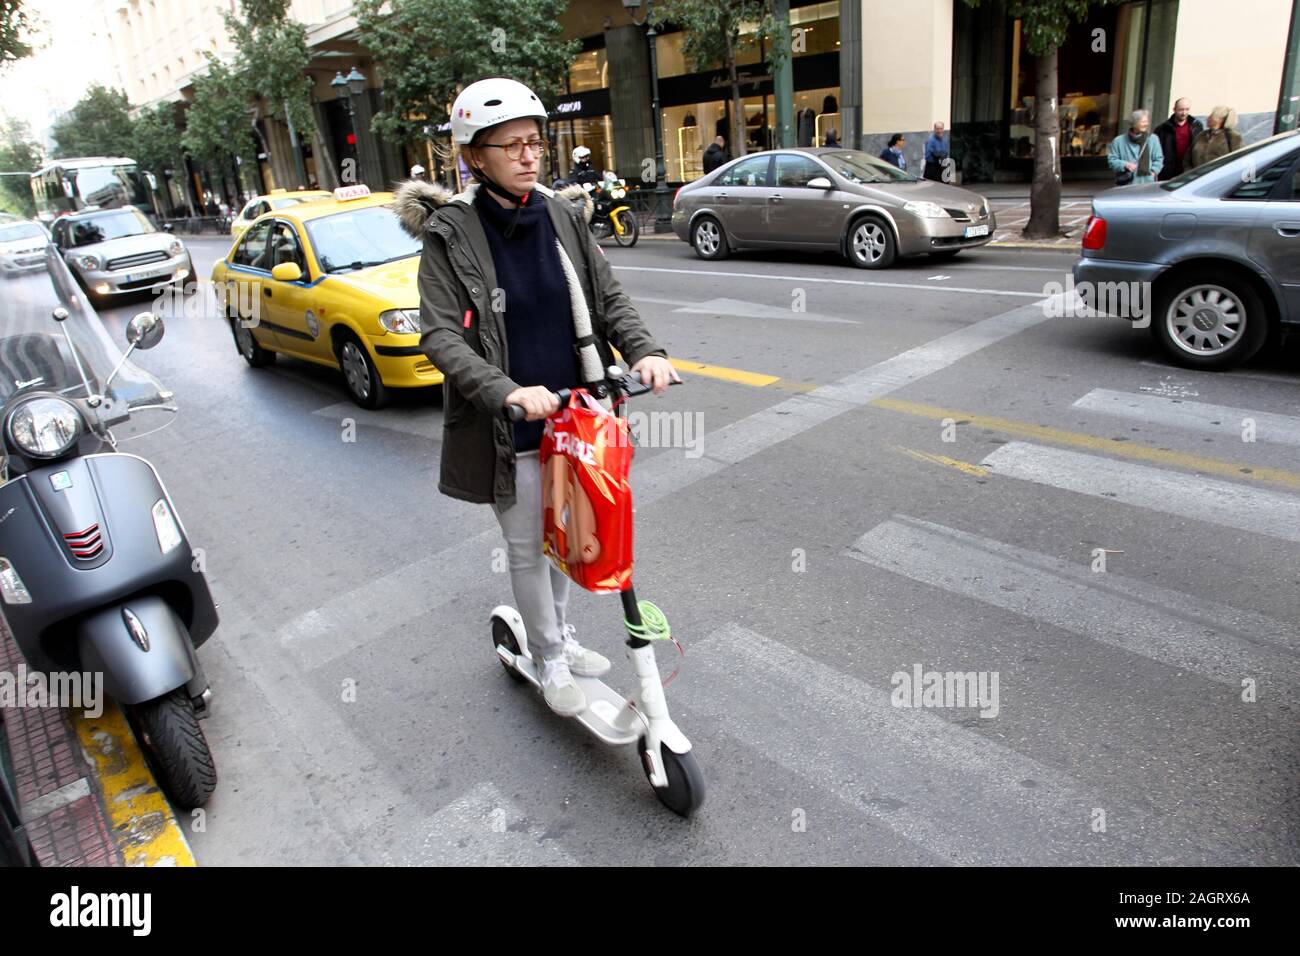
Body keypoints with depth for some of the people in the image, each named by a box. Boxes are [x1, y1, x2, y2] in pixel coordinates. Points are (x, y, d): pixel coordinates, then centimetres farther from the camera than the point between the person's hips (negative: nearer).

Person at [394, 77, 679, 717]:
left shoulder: (562, 217, 1)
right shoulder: (450, 234, -11)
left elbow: (608, 298, 3)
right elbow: (439, 336, -18)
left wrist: (644, 351, -16)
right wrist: (506, 392, -33)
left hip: (573, 412, 4)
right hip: (509, 427, -4)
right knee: (528, 548, 9)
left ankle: (559, 632, 43)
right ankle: (550, 660, 30)